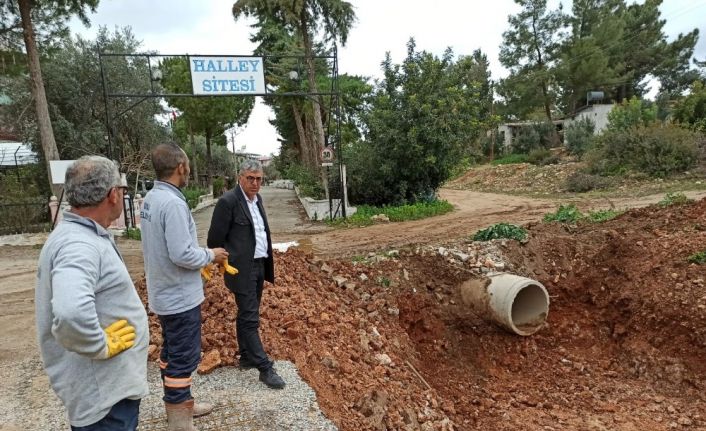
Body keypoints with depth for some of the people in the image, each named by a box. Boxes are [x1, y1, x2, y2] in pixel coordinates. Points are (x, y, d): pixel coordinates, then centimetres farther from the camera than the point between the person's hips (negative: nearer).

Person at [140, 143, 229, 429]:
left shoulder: (151, 198, 4)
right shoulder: (173, 203, -25)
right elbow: (182, 254, -28)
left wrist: (203, 253, 11)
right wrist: (211, 255, -11)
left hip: (164, 293, 10)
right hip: (180, 296, -9)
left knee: (171, 351, 21)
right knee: (184, 357, 3)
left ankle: (178, 404, 37)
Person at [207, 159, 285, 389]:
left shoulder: (257, 198, 9)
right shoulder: (228, 201, -15)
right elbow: (215, 238, -12)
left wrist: (267, 263, 13)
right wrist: (226, 264, -2)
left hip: (259, 266, 8)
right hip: (242, 269, -8)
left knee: (247, 316, 19)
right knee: (250, 319, -3)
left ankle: (246, 357, 32)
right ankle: (265, 368, 2)